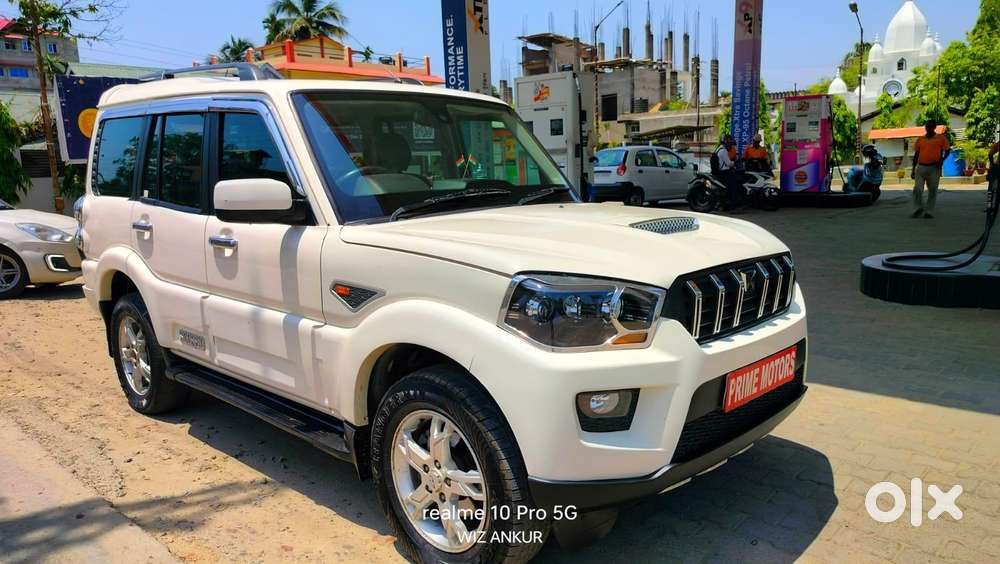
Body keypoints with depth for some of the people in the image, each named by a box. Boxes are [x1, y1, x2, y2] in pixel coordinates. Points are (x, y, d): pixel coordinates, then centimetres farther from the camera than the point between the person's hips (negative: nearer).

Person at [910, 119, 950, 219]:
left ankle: (929, 212, 10)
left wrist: (942, 159, -11)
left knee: (932, 190, 2)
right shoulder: (920, 140, 10)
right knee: (917, 189, -8)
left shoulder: (941, 138, 4)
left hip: (934, 168, -1)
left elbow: (947, 150, 9)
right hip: (921, 167, 1)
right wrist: (913, 170, 10)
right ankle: (918, 209, 9)